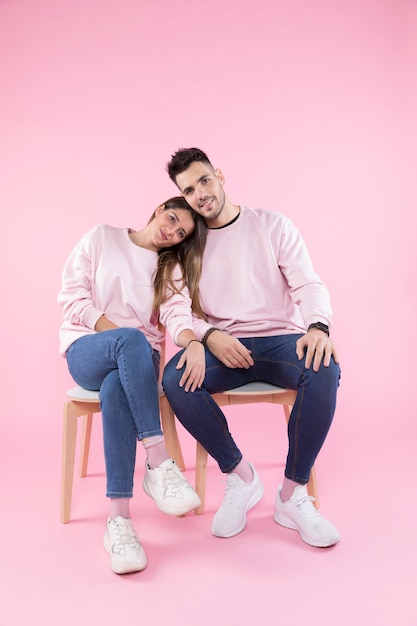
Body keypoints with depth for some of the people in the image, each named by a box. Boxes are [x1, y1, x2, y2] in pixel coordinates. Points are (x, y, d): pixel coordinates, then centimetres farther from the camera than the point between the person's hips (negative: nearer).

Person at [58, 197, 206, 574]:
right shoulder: (101, 238, 10)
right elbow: (71, 295, 1)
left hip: (137, 359, 2)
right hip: (86, 349, -1)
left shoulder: (172, 269, 16)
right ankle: (159, 464, -41)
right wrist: (114, 330, -12)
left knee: (116, 389, -37)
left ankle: (120, 520, -39)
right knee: (131, 339, -38)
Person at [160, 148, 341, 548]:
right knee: (176, 379, -30)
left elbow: (309, 285, -1)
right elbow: (171, 311, 1)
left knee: (324, 371, -33)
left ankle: (292, 496, -17)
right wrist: (208, 337, -22)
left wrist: (318, 326, -24)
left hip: (280, 339, -1)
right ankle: (241, 479, -9)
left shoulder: (272, 225, 8)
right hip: (221, 346, 1)